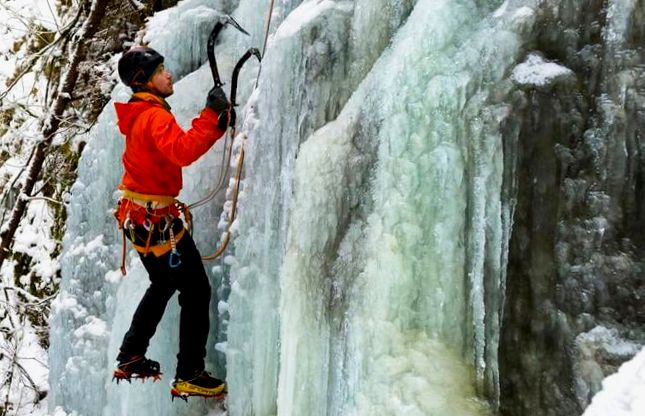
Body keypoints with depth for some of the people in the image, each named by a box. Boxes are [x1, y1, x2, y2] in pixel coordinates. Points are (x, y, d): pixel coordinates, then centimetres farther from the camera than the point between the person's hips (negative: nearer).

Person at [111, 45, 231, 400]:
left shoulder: (140, 114, 12)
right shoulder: (154, 116, -20)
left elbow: (180, 146, 11)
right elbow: (183, 151, -38)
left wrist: (217, 122, -2)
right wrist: (212, 114, -33)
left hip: (140, 218, 10)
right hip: (158, 222, -10)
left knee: (163, 286, 26)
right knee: (197, 292, -2)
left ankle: (130, 359, 34)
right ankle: (189, 377, 3)